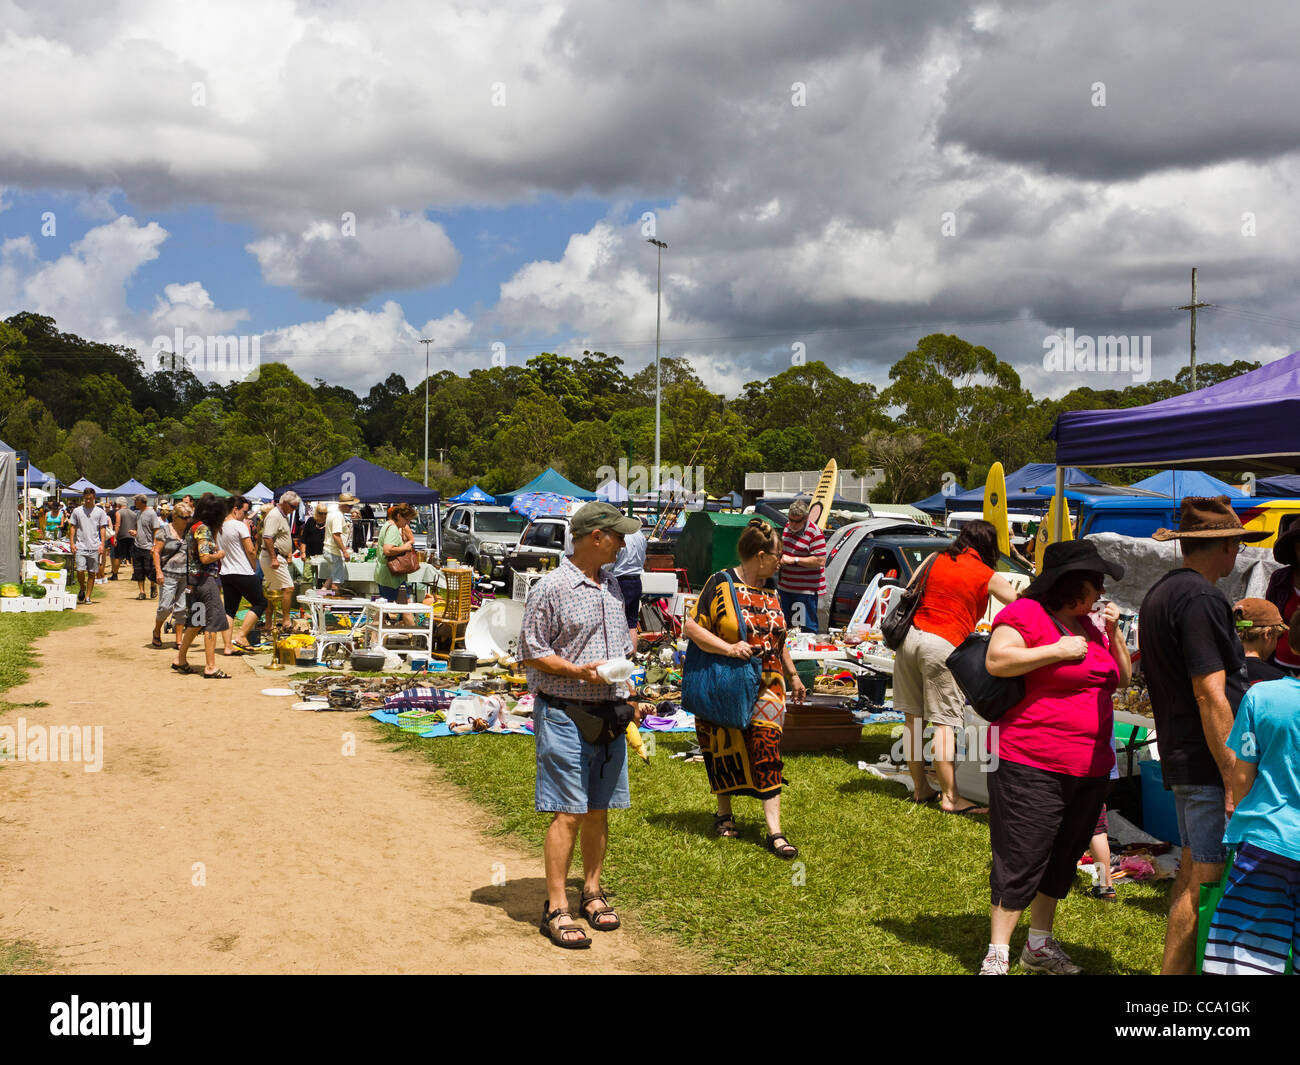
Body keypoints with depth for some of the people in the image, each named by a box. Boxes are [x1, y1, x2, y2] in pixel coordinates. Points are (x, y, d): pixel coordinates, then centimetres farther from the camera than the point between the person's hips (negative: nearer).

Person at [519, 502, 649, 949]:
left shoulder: (611, 587, 14)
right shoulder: (551, 588, -10)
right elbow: (531, 653, -9)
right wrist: (579, 672, -19)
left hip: (609, 716, 7)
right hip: (565, 715, -7)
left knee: (599, 809, 12)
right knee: (568, 813, -7)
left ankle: (592, 894, 24)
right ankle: (555, 909, 1)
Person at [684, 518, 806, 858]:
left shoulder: (771, 588, 12)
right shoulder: (721, 584, -8)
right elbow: (691, 627, -13)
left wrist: (792, 676, 24)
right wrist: (729, 648, -22)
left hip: (766, 686, 4)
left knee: (767, 751, -7)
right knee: (725, 751, 7)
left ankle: (774, 831, -8)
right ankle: (724, 814, 28)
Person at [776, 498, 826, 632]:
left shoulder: (814, 533, -16)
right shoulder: (788, 526, 9)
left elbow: (821, 561, -21)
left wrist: (794, 560, -21)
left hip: (805, 591, -8)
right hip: (784, 586, 8)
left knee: (806, 628, -5)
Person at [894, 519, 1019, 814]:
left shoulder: (935, 560, 12)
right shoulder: (988, 577, 0)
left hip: (911, 635, 6)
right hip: (943, 644, -5)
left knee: (914, 718, 11)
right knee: (945, 722, -3)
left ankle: (920, 788, 21)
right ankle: (949, 797, 0)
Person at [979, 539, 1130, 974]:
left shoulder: (1086, 624, 17)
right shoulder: (1026, 613, -9)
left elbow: (1123, 678, 21)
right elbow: (996, 660, -22)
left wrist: (1114, 633, 6)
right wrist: (1057, 650, -19)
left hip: (1090, 767, 8)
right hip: (1032, 764, -8)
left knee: (1062, 859, 16)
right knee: (1020, 860, -6)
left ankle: (1040, 945, 28)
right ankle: (997, 955, 1)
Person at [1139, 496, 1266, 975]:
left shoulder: (1158, 594, 15)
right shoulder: (1201, 598, -17)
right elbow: (1210, 696, -21)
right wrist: (1233, 775, -20)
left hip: (1179, 756, 10)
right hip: (1209, 760, -10)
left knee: (1192, 870, 18)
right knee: (1206, 880, -5)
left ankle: (1177, 964, 27)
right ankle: (1175, 970, -2)